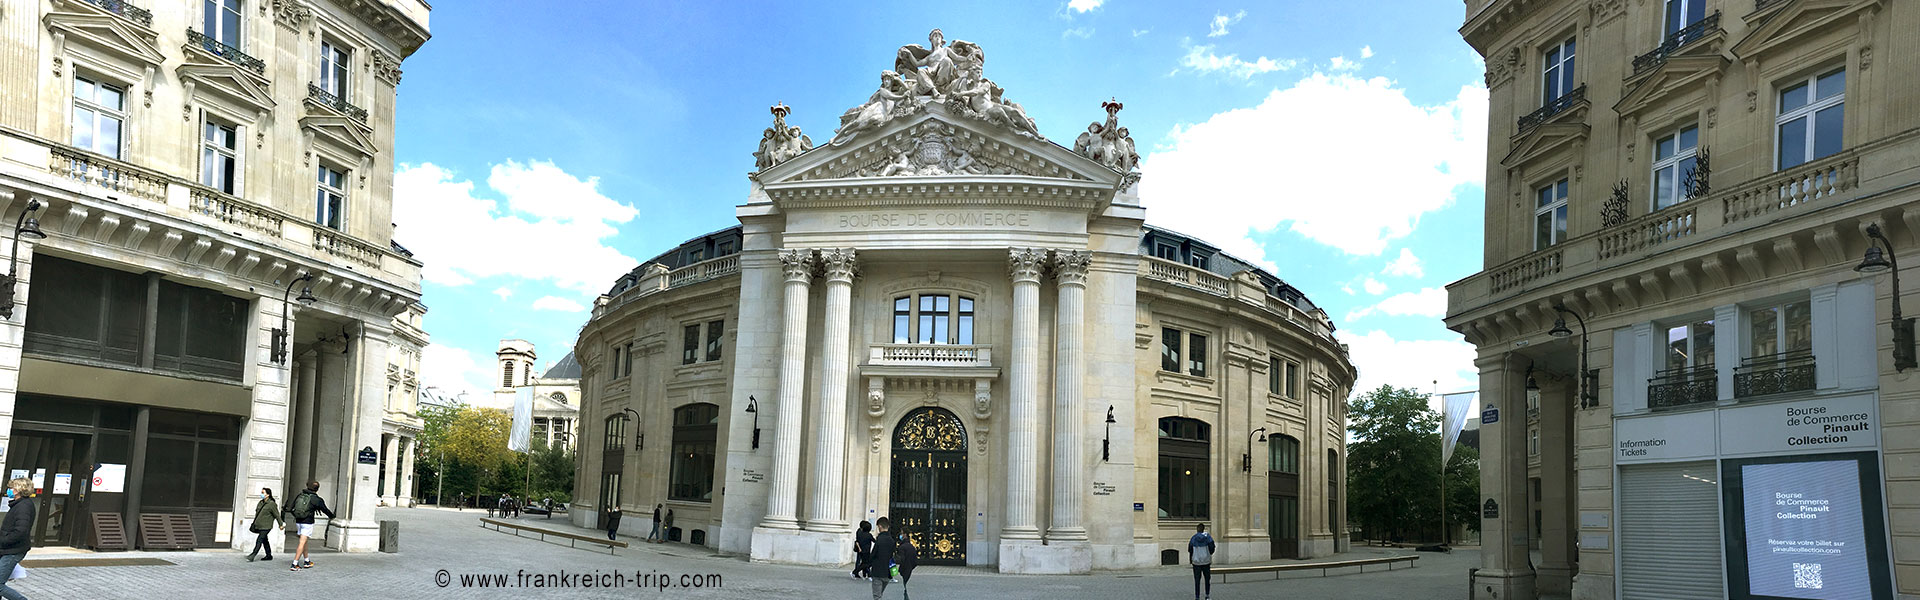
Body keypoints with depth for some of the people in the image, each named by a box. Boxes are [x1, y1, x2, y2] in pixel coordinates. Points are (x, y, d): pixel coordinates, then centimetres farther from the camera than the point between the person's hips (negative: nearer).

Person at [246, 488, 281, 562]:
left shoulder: (271, 504, -11)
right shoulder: (261, 503, 11)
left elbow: (277, 515, -7)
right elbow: (257, 513, 20)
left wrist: (281, 524, -3)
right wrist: (254, 524, 21)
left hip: (266, 527, -8)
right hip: (259, 525, 8)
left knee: (259, 540, -12)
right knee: (264, 541, 13)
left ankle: (252, 556, -13)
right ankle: (269, 556, 22)